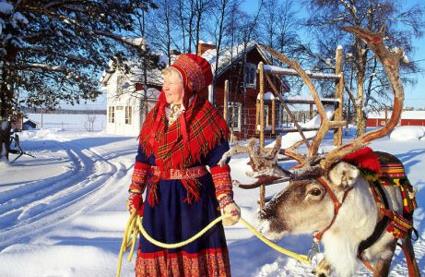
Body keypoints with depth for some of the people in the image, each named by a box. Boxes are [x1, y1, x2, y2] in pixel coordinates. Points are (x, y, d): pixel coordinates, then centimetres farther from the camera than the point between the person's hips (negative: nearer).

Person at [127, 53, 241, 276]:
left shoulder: (207, 118, -9)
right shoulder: (154, 117, 5)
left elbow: (219, 163, -10)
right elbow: (143, 158, 10)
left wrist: (225, 200, -18)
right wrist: (135, 193, 9)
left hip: (195, 195, -4)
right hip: (159, 195, 4)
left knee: (197, 249, 7)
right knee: (158, 249, 13)